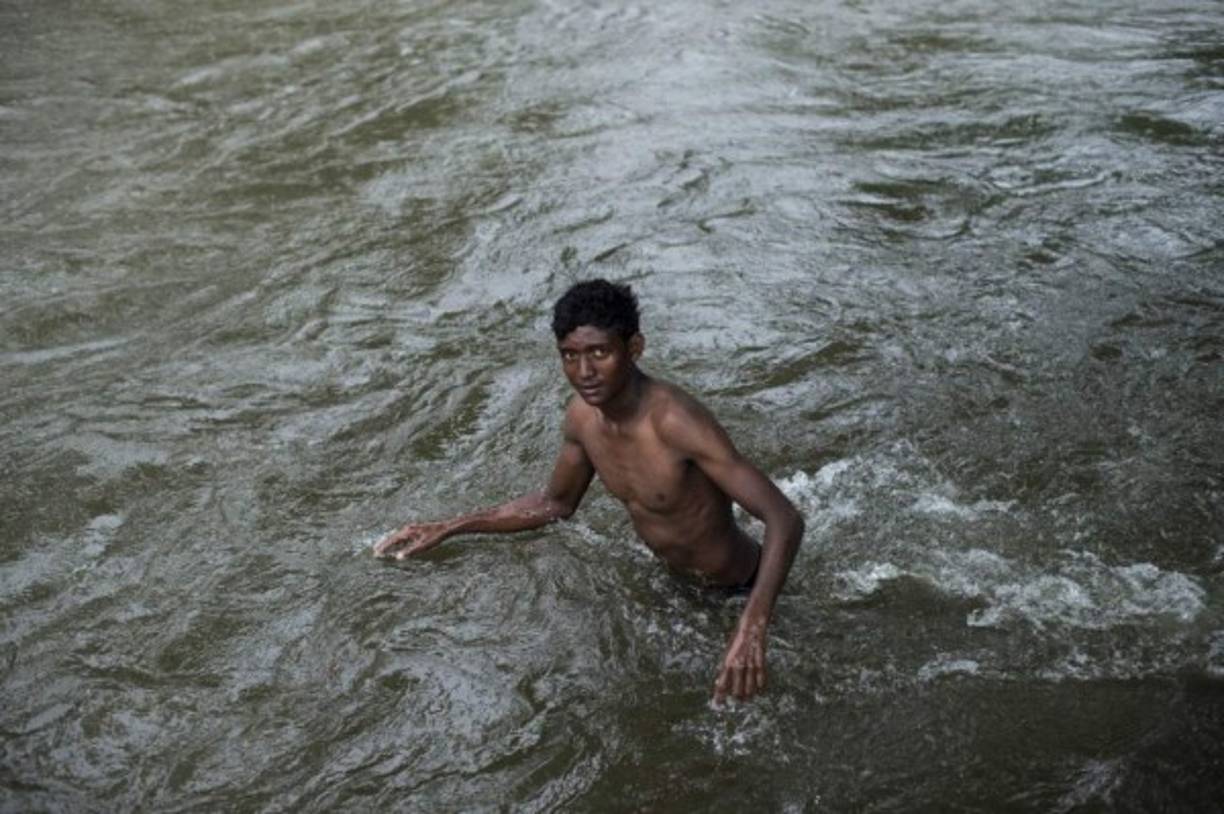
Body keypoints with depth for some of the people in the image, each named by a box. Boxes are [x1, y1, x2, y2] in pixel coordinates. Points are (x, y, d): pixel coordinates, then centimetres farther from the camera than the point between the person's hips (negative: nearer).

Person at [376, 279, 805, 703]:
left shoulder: (675, 421, -38)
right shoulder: (582, 414, -14)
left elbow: (785, 519, -41)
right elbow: (556, 502, 5)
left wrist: (753, 625, -56)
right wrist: (447, 528, -1)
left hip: (736, 589, -6)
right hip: (669, 576, 7)